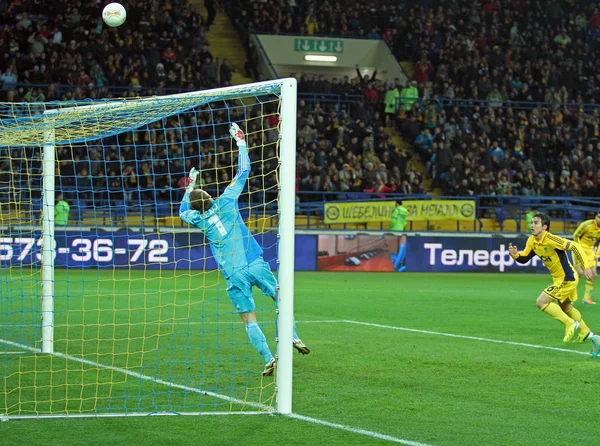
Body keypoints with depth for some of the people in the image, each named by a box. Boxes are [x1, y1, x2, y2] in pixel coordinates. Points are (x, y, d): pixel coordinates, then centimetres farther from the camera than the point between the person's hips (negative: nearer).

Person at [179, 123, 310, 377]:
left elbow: (182, 211, 33)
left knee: (249, 319, 1)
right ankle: (292, 337, -10)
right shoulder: (225, 202, 2)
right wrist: (240, 141, 19)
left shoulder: (198, 220, 7)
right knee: (280, 297, 10)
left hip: (234, 274, 0)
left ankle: (268, 358, -11)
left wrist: (190, 185, 39)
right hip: (254, 263, 0)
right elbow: (243, 172, 10)